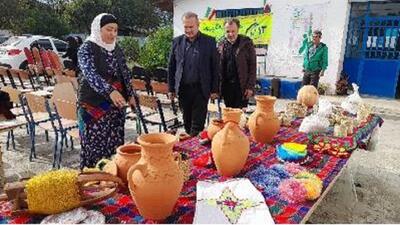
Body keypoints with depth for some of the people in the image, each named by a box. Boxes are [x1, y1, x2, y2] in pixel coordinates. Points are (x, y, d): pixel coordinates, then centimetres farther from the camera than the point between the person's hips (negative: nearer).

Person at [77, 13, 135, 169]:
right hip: (94, 105, -5)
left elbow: (124, 74, 19)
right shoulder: (87, 48, -10)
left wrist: (130, 94, 17)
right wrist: (110, 91, -39)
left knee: (115, 144, 9)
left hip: (116, 104, 6)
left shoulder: (117, 50, 9)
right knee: (95, 145, -1)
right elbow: (91, 74, -25)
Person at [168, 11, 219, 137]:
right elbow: (171, 67, 10)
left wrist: (214, 90, -1)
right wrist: (171, 88, 7)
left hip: (201, 89, -2)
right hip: (183, 89, 3)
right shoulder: (177, 41, 6)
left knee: (197, 125, 0)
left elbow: (215, 67, 1)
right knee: (187, 121, 12)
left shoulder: (209, 42, 0)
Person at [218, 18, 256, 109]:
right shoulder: (221, 44, 7)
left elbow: (253, 66, -5)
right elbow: (218, 67, 9)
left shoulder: (246, 43, -3)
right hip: (226, 86, 4)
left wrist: (250, 86, -10)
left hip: (241, 86, -3)